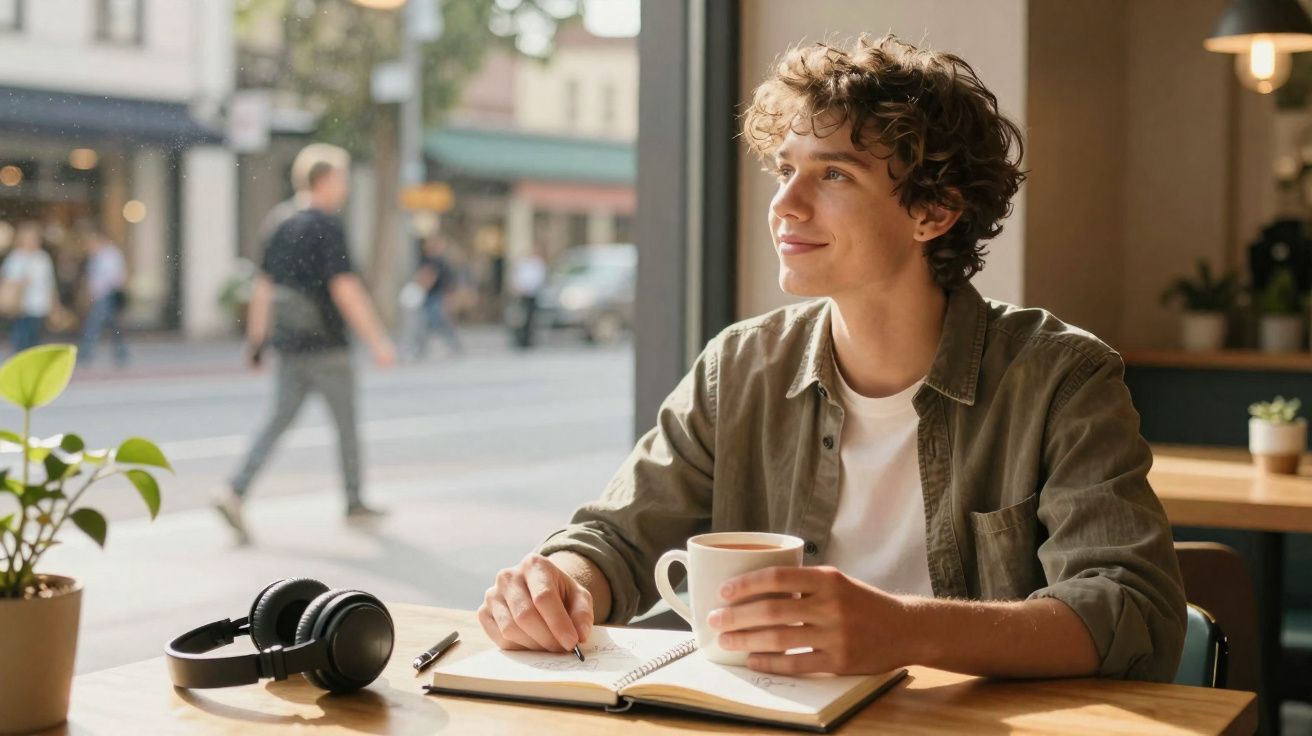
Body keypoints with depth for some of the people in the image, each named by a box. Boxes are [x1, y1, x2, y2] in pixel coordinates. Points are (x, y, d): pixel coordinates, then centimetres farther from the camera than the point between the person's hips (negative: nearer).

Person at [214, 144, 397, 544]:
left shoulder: (285, 227, 10)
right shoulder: (328, 228, -14)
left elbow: (263, 287, 13)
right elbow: (345, 289, -21)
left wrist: (255, 341, 18)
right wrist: (377, 341, -20)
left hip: (289, 345, 7)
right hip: (325, 346, -7)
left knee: (279, 420, 5)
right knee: (346, 422, 10)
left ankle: (235, 494, -11)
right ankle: (353, 501, 22)